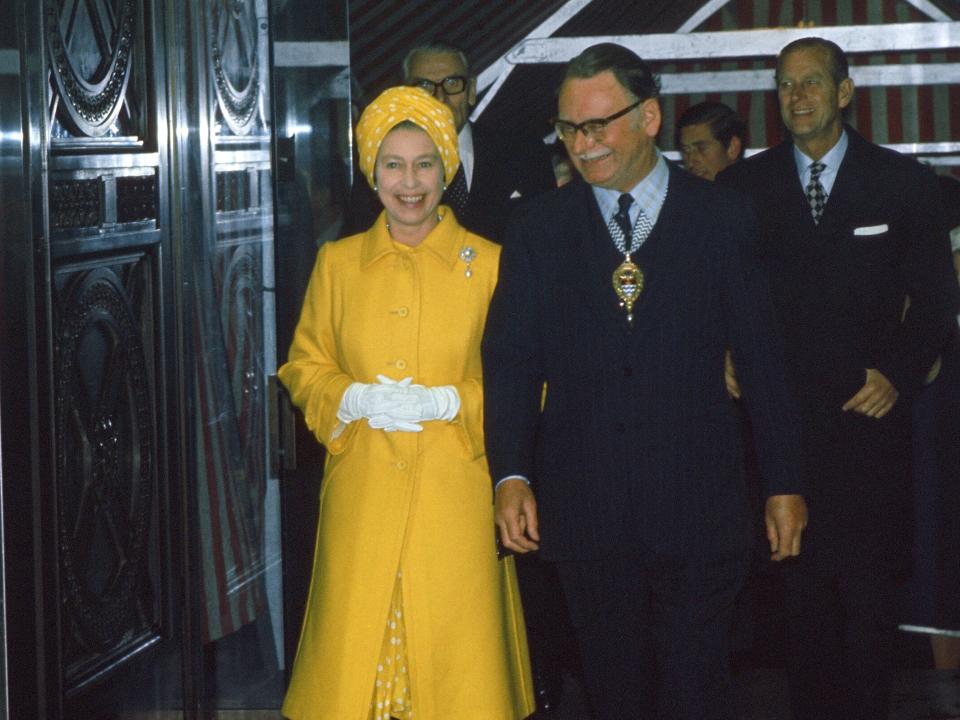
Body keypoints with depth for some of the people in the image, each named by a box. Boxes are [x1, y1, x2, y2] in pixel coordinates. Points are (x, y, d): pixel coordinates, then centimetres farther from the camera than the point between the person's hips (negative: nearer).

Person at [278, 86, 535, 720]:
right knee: (356, 655, -1)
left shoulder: (488, 263, 2)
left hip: (455, 498, -1)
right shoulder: (338, 263, 8)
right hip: (363, 497, 1)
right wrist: (355, 400, -7)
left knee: (459, 655, -2)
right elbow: (303, 367, 13)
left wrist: (444, 402, -11)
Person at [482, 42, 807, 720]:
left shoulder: (723, 218, 3)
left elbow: (762, 357, 4)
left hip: (698, 506, -1)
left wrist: (785, 483, 3)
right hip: (585, 505, 2)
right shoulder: (538, 228, 7)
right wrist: (511, 474, -9)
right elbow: (509, 359, 3)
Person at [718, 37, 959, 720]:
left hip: (868, 410, -1)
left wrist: (898, 375, -6)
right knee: (798, 583, 4)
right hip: (780, 416, 1)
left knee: (871, 581, 1)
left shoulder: (904, 182, 4)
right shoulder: (744, 186, 6)